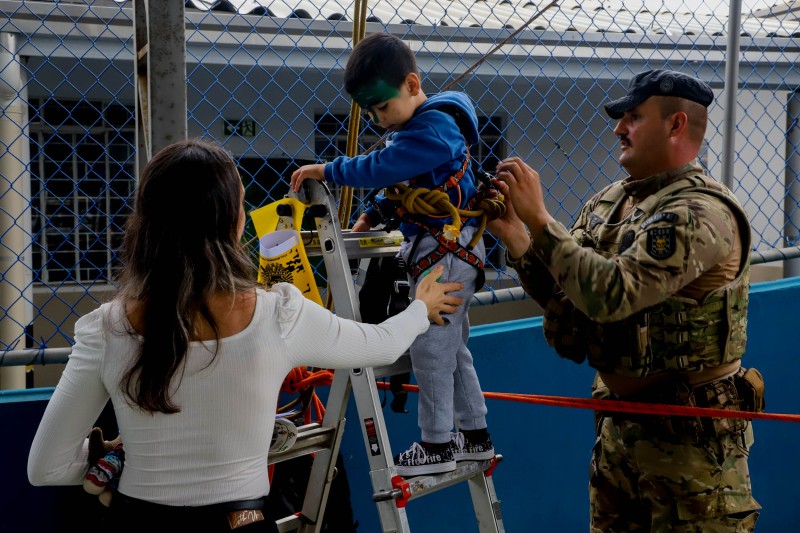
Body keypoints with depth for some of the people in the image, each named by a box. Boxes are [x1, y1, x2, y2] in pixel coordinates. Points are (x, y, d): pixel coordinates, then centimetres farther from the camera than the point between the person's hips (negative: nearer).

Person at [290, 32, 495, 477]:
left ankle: (437, 446, 7)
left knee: (430, 349, -4)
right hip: (439, 251, 10)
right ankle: (474, 435, 26)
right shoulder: (413, 127, 13)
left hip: (447, 252, -10)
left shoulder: (434, 127, -18)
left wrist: (326, 170, -21)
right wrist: (374, 216, 6)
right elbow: (402, 188, 19)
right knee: (452, 347, 16)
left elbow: (381, 168, -27)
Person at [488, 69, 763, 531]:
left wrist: (540, 219, -25)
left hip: (688, 438, -8)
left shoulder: (700, 213, -19)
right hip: (618, 423, 8)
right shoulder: (610, 201, 6)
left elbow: (611, 293, -30)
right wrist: (512, 233, -9)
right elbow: (564, 296, 4)